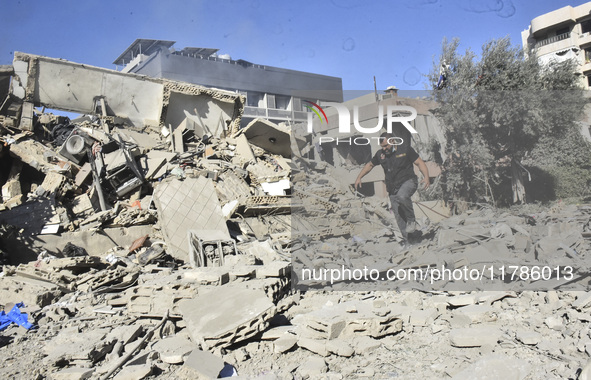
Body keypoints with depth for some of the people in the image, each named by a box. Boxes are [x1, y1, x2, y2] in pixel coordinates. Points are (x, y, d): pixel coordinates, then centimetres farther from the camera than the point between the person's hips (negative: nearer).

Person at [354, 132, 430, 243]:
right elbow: (370, 164, 25)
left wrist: (426, 177, -18)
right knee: (399, 216, -1)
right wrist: (359, 177, 19)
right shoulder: (380, 154, 8)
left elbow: (420, 163, -3)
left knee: (401, 196, -37)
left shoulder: (405, 149, -3)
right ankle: (406, 240, 8)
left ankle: (411, 220, -16)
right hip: (393, 188, 5)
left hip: (408, 181, -4)